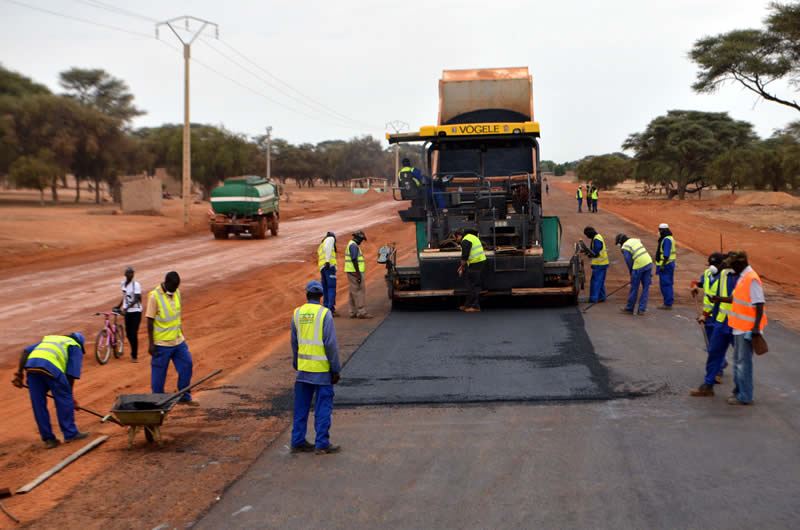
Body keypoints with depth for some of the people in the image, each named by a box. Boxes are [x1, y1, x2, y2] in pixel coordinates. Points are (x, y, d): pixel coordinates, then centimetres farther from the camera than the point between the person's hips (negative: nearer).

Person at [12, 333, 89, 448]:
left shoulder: (48, 339, 39)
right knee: (64, 400, 10)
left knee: (38, 404, 11)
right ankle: (70, 434, 16)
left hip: (31, 365, 5)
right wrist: (71, 396, 19)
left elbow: (25, 351, 24)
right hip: (50, 366, -5)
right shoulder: (75, 347, 24)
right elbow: (71, 374, 12)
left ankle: (48, 439, 17)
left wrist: (19, 373, 20)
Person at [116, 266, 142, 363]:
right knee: (128, 334, 8)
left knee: (133, 334, -7)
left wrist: (127, 308, -27)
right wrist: (119, 306, 23)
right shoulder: (123, 283, 7)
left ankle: (134, 356, 3)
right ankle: (133, 352, 29)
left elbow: (137, 299, -19)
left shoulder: (136, 285, -13)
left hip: (136, 311, -6)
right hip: (127, 312, 6)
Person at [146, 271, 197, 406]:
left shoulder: (176, 293, 5)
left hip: (178, 341, 7)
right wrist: (151, 343, -16)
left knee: (186, 365, 8)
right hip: (161, 343, -7)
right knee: (159, 373, 4)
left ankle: (184, 397, 20)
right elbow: (150, 321, -15)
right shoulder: (154, 297, -17)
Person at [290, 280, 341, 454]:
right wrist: (336, 369, -7)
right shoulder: (324, 314, -12)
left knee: (301, 406, 12)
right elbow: (331, 344, -14)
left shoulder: (297, 313, 3)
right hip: (322, 368, -5)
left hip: (303, 368, 5)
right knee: (323, 407, 2)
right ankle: (322, 444, 3)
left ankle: (298, 442, 16)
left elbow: (294, 342, 9)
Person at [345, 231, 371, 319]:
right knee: (360, 291, -10)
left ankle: (353, 312, 12)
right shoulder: (354, 245, -14)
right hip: (355, 272, -11)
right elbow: (354, 260, -21)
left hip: (352, 273, 11)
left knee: (354, 292, 11)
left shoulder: (351, 244, 19)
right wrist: (358, 274, -23)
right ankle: (361, 312, -12)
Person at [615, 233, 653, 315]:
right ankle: (642, 309, 12)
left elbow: (629, 262, -3)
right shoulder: (636, 240, 20)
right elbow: (644, 252, 19)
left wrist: (631, 274, 10)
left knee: (634, 288, 7)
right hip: (649, 263, 7)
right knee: (645, 288, 9)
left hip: (639, 266, -7)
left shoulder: (624, 248, 0)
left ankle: (629, 308, 19)